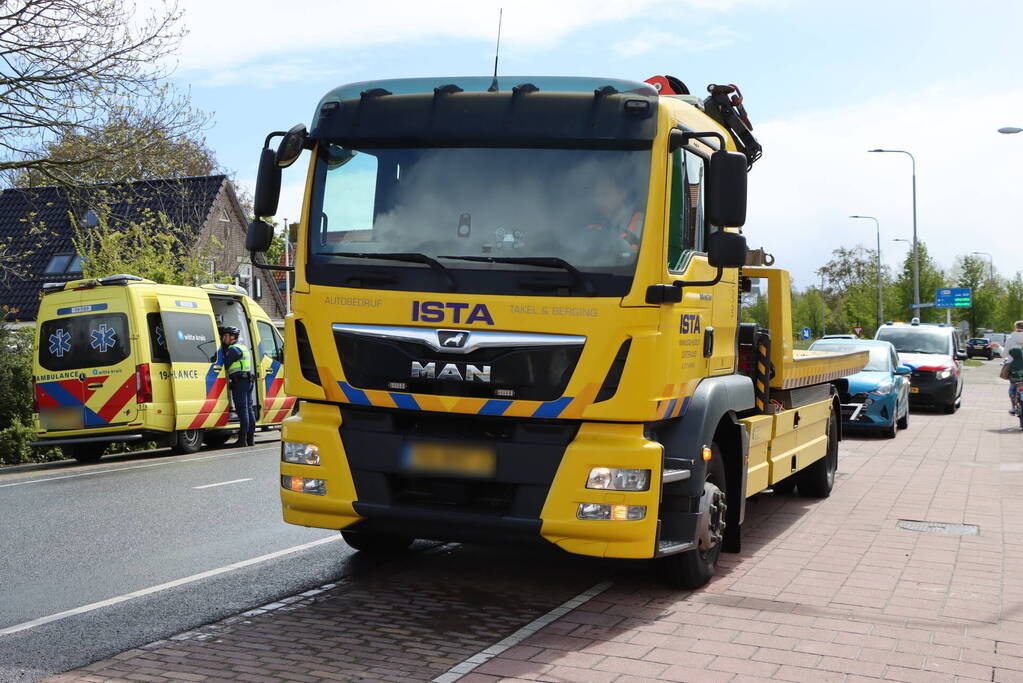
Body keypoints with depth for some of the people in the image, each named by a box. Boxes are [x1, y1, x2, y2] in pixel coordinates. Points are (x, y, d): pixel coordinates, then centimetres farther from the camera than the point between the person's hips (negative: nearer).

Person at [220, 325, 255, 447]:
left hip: (239, 381, -9)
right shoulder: (243, 347, 20)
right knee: (248, 409, 10)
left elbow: (225, 364, -10)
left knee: (242, 410, -10)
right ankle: (251, 438, 13)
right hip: (248, 380, 10)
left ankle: (242, 439, -10)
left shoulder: (234, 349, -11)